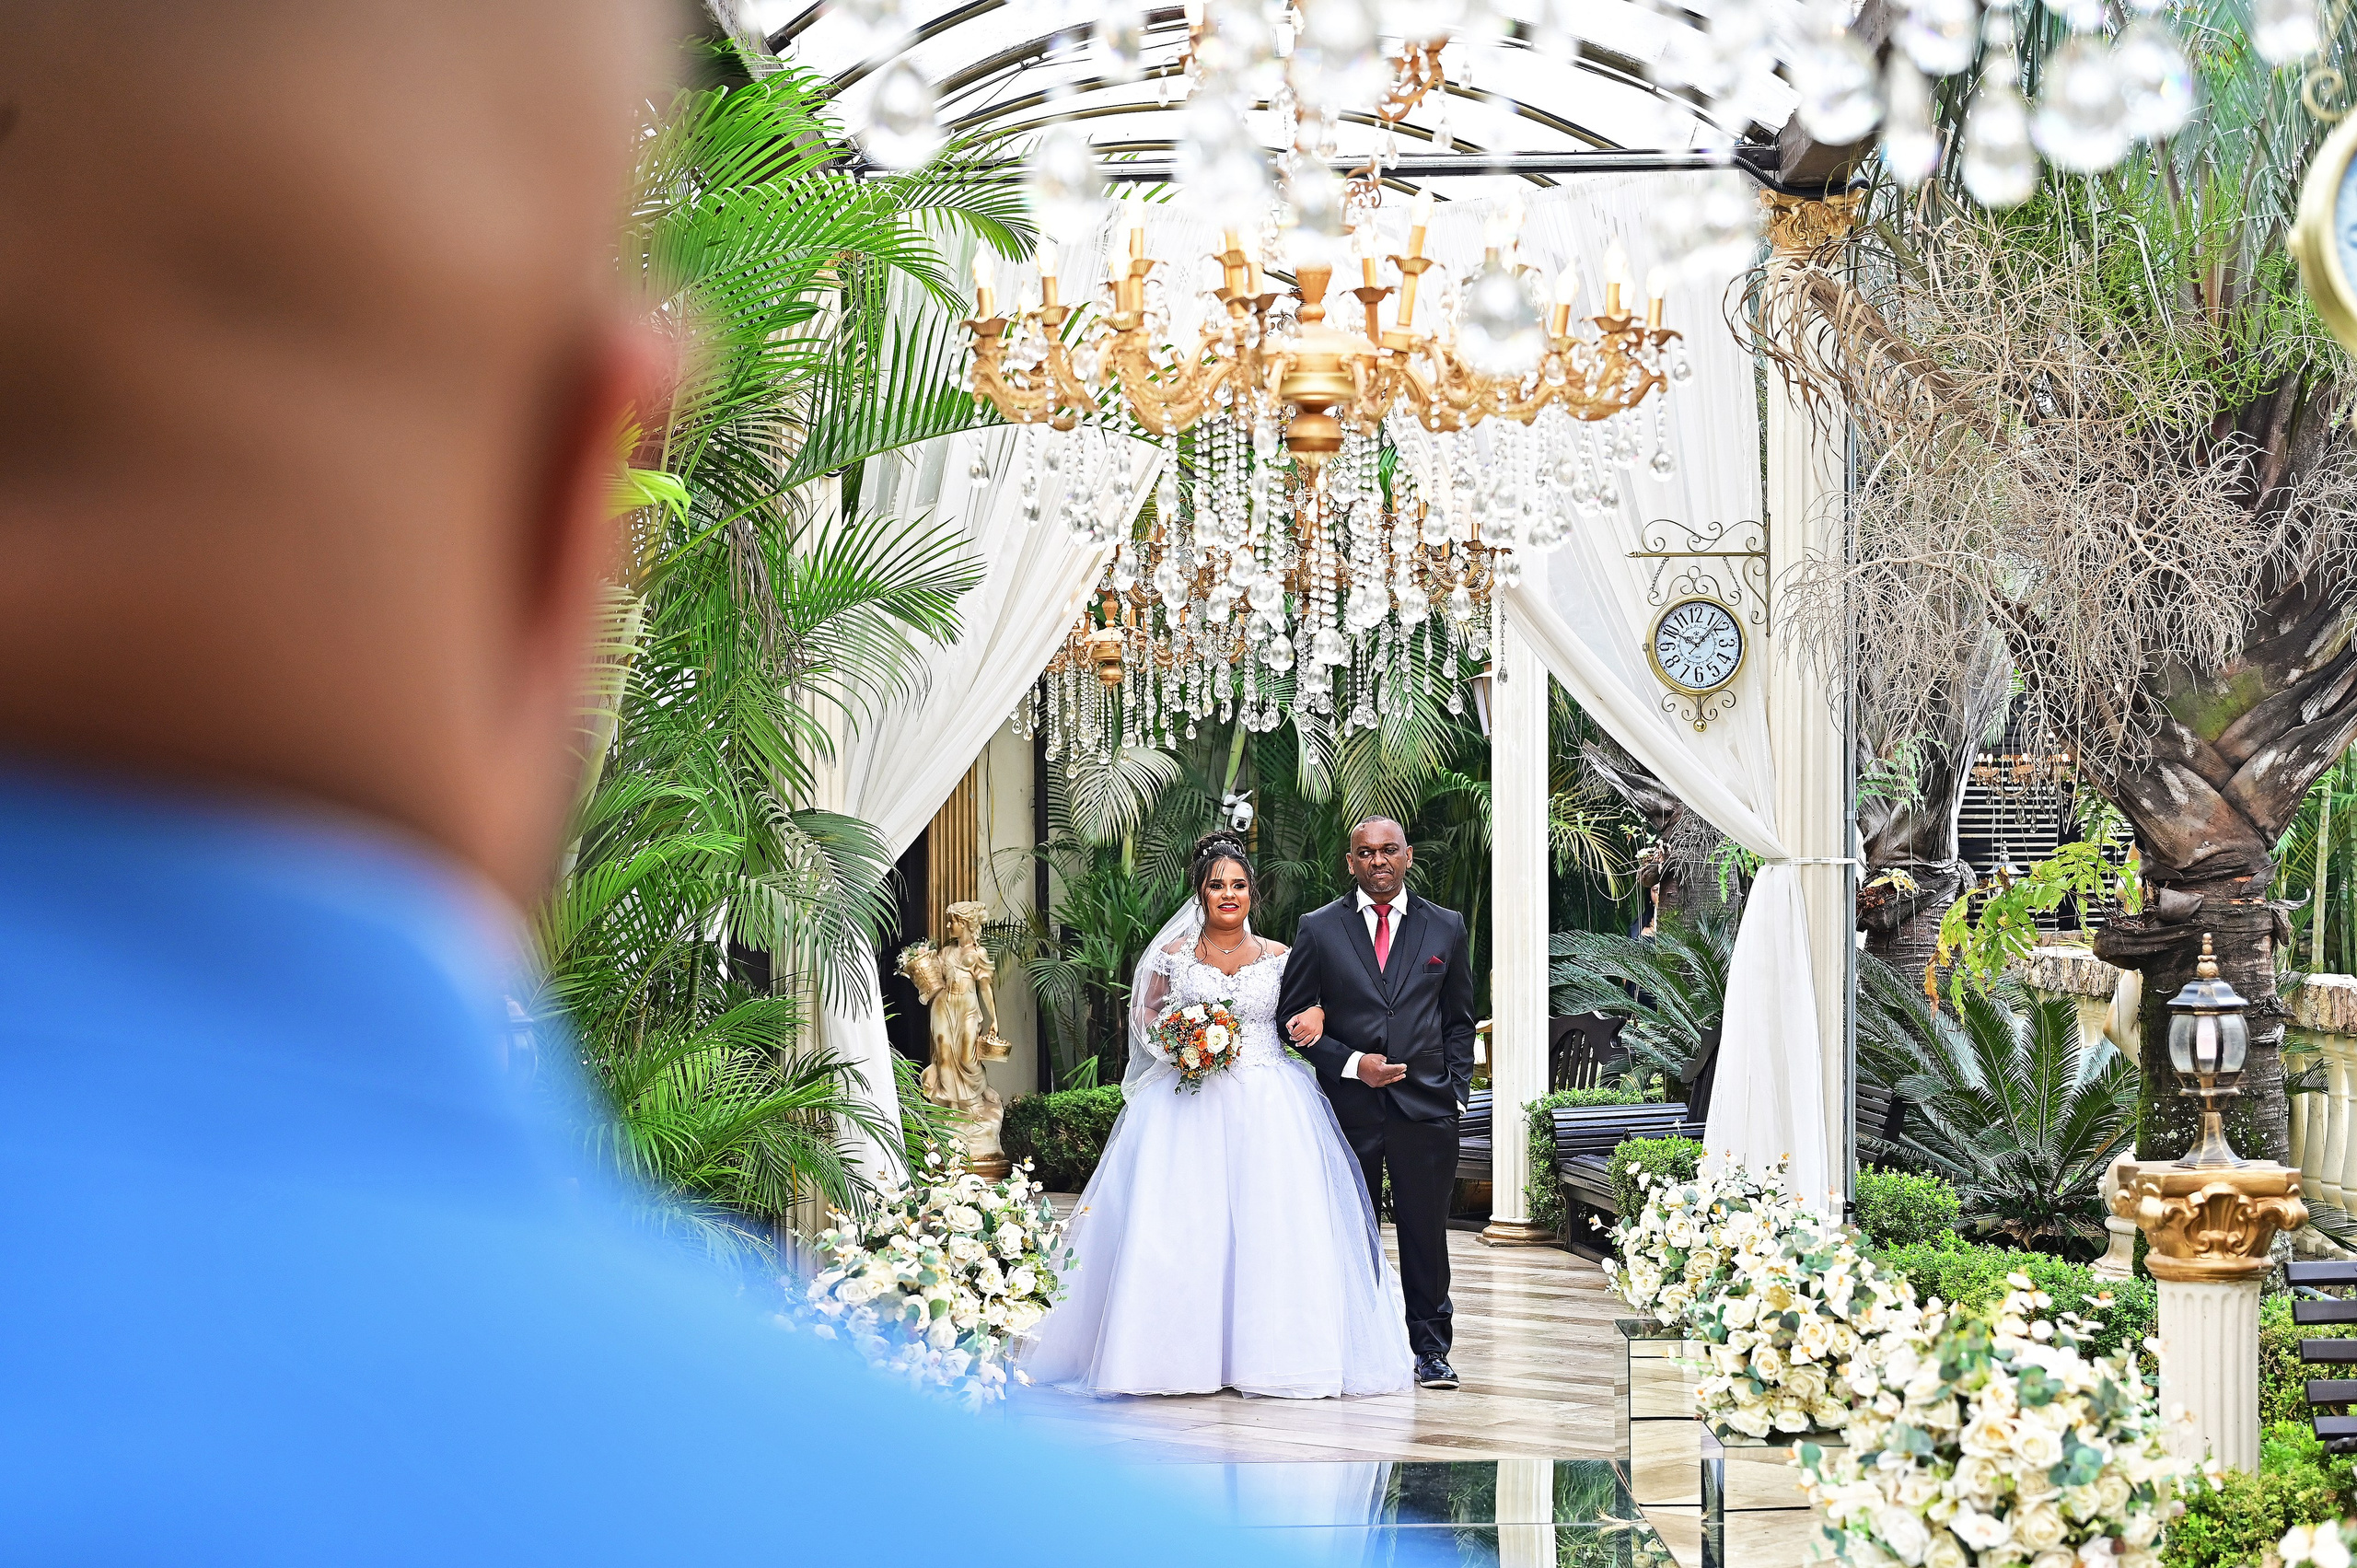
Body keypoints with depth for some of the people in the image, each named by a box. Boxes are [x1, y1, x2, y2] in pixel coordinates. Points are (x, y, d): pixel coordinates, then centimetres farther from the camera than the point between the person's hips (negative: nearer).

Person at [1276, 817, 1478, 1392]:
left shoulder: (1446, 928, 9)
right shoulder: (1319, 929, 4)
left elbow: (1459, 1021, 14)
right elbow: (1293, 1018, 2)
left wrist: (1456, 1091, 4)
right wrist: (1352, 1064, -10)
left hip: (1425, 1107, 1)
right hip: (1348, 1104, 0)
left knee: (1427, 1232, 3)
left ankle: (1431, 1349, 12)